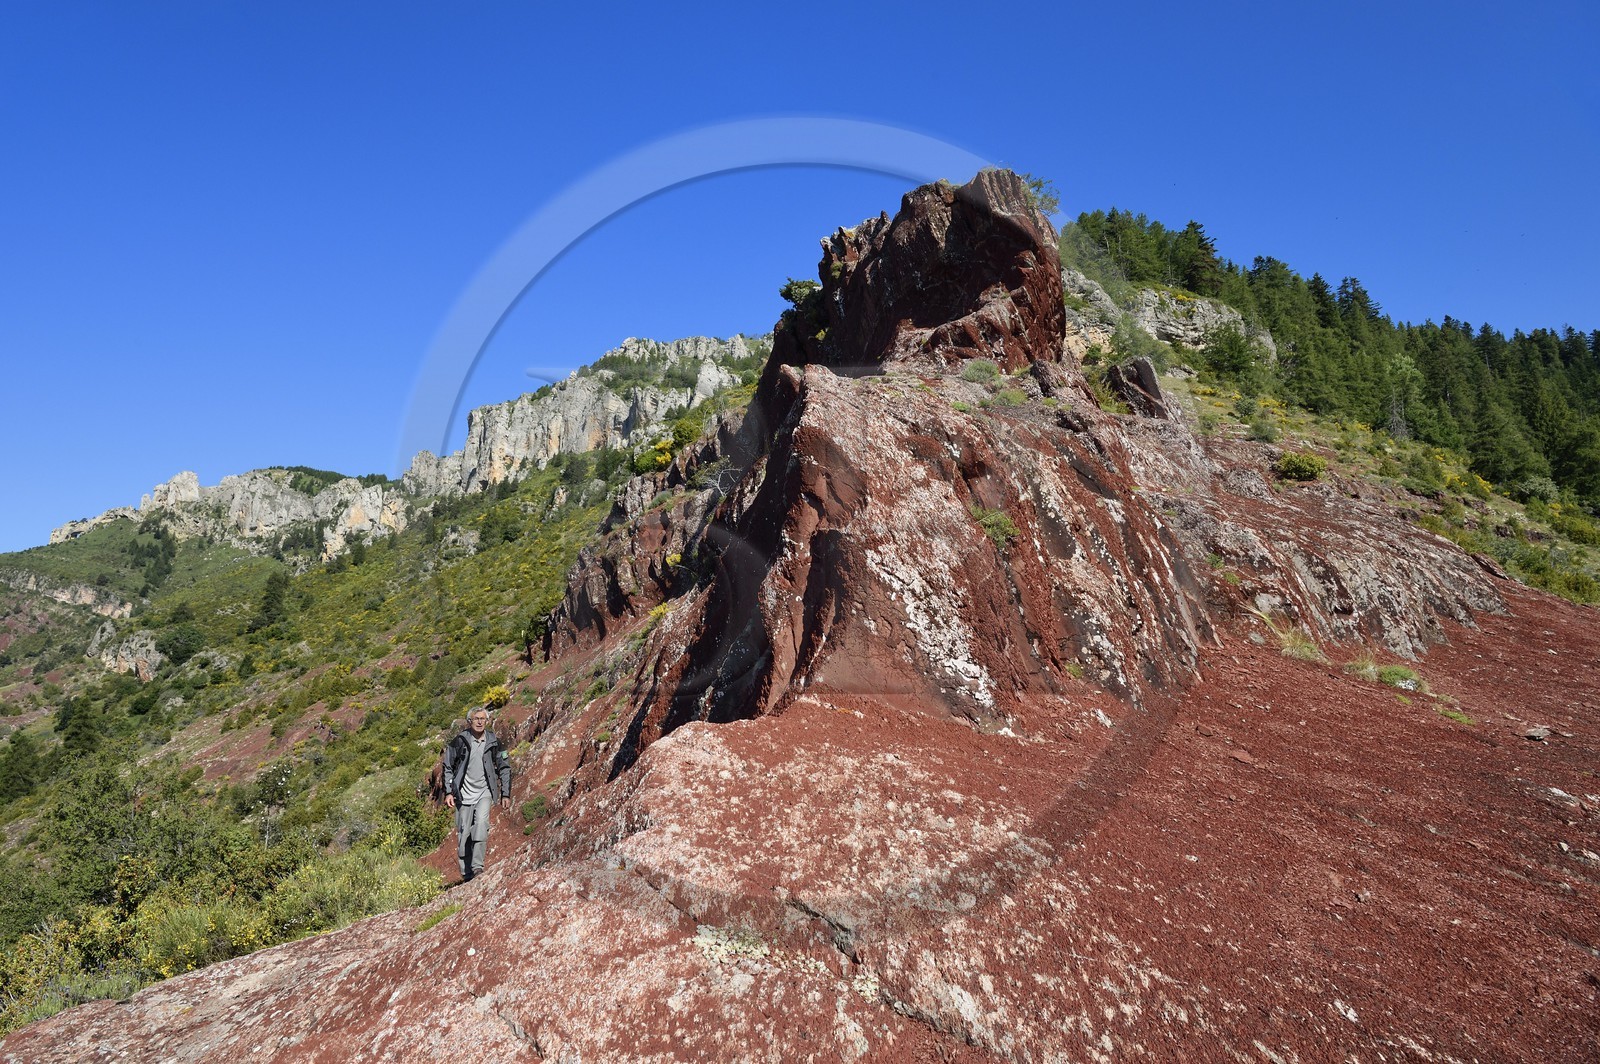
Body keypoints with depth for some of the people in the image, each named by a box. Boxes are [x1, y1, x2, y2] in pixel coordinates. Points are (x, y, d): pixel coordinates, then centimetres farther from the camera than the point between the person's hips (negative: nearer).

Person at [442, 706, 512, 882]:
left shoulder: (493, 743, -1)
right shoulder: (460, 741, -6)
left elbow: (504, 768, 8)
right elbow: (447, 767, 3)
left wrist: (505, 794, 6)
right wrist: (448, 792, -2)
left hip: (484, 793, 0)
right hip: (464, 794, 0)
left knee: (481, 823, -23)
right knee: (463, 834, 2)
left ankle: (477, 866, -20)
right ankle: (466, 874, 15)